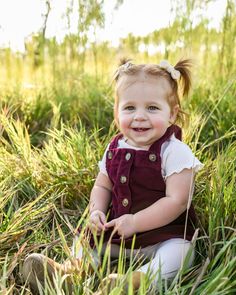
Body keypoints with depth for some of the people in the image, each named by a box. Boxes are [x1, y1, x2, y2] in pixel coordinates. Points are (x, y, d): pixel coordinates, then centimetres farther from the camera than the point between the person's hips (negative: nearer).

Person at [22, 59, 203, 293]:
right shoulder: (114, 149, 2)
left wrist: (135, 222, -24)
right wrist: (97, 211, -9)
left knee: (179, 251, -32)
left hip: (165, 232, -6)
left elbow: (176, 201, -21)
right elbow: (102, 186, 12)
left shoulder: (175, 152, -17)